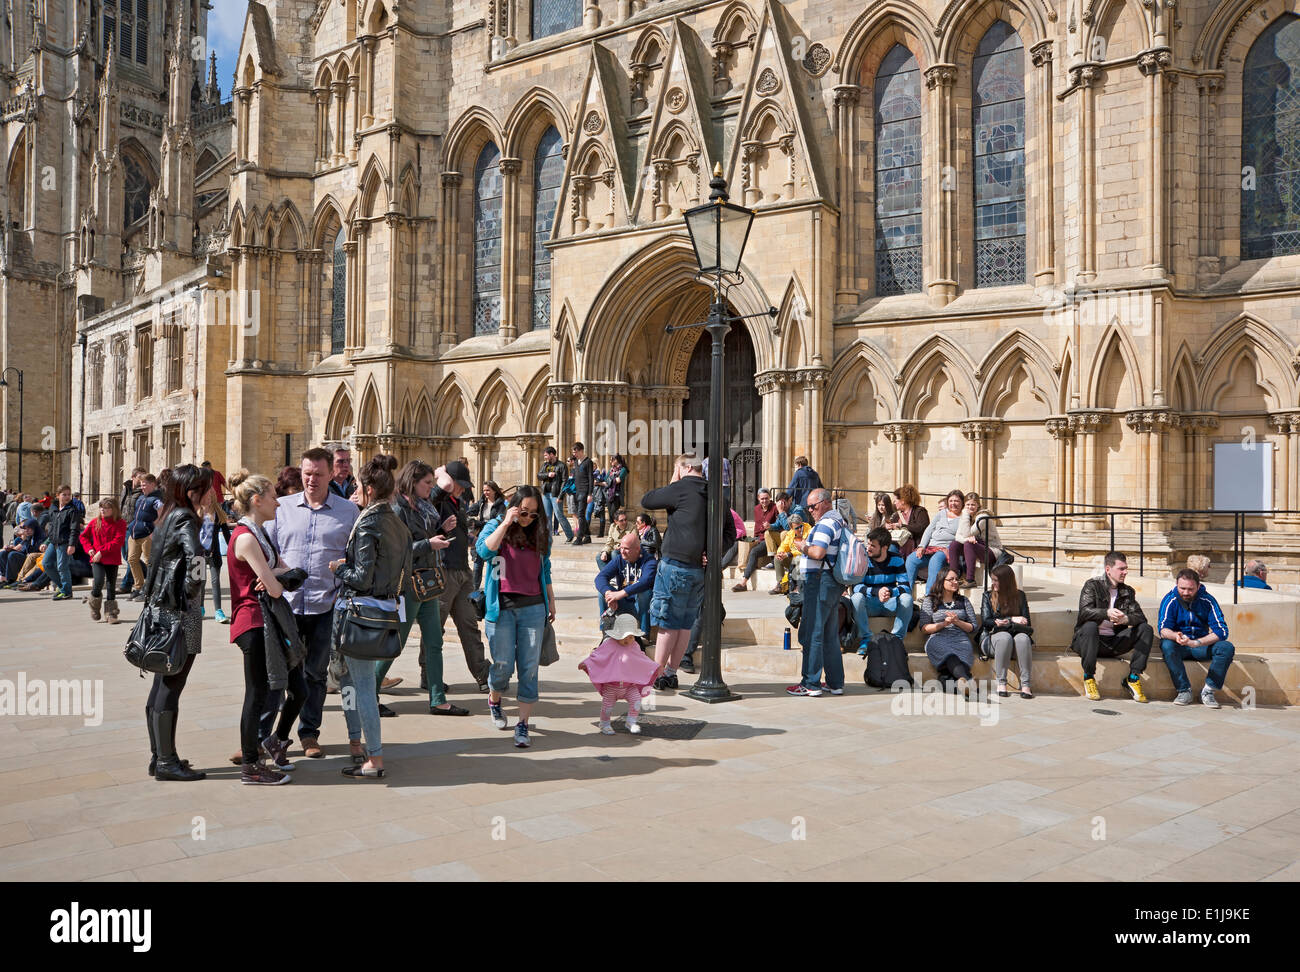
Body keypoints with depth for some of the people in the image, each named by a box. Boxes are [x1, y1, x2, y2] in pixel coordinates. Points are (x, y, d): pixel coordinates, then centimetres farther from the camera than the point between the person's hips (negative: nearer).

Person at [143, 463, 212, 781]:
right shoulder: (185, 519, -14)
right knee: (172, 687, -4)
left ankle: (158, 756, 23)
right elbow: (195, 555, -31)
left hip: (162, 610, 10)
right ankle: (167, 761, 3)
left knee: (162, 684, 14)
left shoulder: (168, 516, 14)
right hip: (181, 613, -10)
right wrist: (192, 588, -18)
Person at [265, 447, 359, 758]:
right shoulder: (281, 507, 7)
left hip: (326, 606, 0)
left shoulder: (348, 511, 4)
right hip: (285, 604, 0)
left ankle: (309, 733, 26)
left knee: (316, 672, 12)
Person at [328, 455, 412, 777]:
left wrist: (338, 567, -1)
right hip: (388, 605, 9)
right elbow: (405, 572, 14)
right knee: (348, 674, 23)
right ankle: (354, 741, 30)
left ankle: (375, 760, 4)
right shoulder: (399, 524, 9)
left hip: (363, 608, -9)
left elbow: (362, 577, -19)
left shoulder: (367, 524, -16)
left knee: (362, 685, -1)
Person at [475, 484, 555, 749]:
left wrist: (551, 600, 22)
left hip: (533, 607, 2)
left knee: (529, 668, -2)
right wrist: (506, 523, -17)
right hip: (502, 606, -2)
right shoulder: (495, 526, 2)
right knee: (503, 665, 1)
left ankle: (523, 725, 4)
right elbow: (484, 551, -19)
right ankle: (494, 700, 33)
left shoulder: (542, 533, 11)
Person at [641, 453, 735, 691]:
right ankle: (671, 672, 18)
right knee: (685, 623, 12)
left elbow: (646, 501, -1)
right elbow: (730, 533, 13)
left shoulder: (681, 489, -10)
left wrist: (672, 483, 5)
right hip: (702, 568, 7)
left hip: (676, 564, -7)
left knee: (668, 623, -1)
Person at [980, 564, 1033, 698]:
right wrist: (1012, 619, -11)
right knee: (1005, 637, -36)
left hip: (1016, 634, 1)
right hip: (992, 638, -1)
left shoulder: (1019, 595, 10)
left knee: (1023, 638, -35)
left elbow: (1026, 623, 3)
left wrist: (1005, 623, -14)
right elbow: (985, 621, -2)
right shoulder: (988, 595, 10)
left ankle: (1025, 685, -36)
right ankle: (1001, 683, -32)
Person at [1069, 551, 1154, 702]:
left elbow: (1140, 617, -1)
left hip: (1113, 643, 5)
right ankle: (1088, 677, -22)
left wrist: (1126, 619, -25)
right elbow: (1084, 612, -19)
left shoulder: (1128, 592, 13)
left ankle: (1133, 678, -12)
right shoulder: (1092, 585, -3)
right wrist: (1107, 613, -38)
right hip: (1088, 641, -5)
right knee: (1090, 626, -37)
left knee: (1146, 629, -12)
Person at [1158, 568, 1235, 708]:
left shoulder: (1207, 600, -8)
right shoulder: (1170, 600, -10)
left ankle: (1208, 691, -19)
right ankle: (1184, 690, -24)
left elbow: (1221, 631, -15)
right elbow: (1163, 629, -19)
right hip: (1179, 647, -1)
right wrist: (1175, 636, -44)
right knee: (1166, 645, -34)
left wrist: (1196, 642, -30)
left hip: (1202, 646, 1)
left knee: (1227, 648, -26)